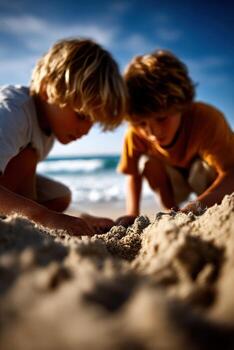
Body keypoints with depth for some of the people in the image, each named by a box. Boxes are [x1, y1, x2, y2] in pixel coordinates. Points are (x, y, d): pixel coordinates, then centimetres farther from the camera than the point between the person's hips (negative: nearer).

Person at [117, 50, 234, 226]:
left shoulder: (207, 119, -38)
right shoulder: (136, 134, -27)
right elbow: (133, 174, -12)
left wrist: (199, 205, -63)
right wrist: (133, 213, -26)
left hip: (212, 179, -3)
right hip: (177, 179, 4)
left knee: (206, 164, -34)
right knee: (147, 162, -22)